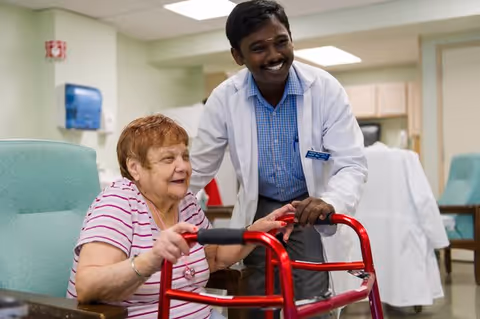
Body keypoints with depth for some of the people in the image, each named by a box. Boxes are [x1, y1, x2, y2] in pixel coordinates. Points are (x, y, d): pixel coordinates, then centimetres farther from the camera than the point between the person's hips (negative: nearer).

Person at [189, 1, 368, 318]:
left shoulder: (325, 88, -19)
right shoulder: (224, 98, -15)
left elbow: (352, 164, -21)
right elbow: (198, 169, -4)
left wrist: (329, 202, -42)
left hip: (312, 212, -1)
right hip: (258, 212, 2)